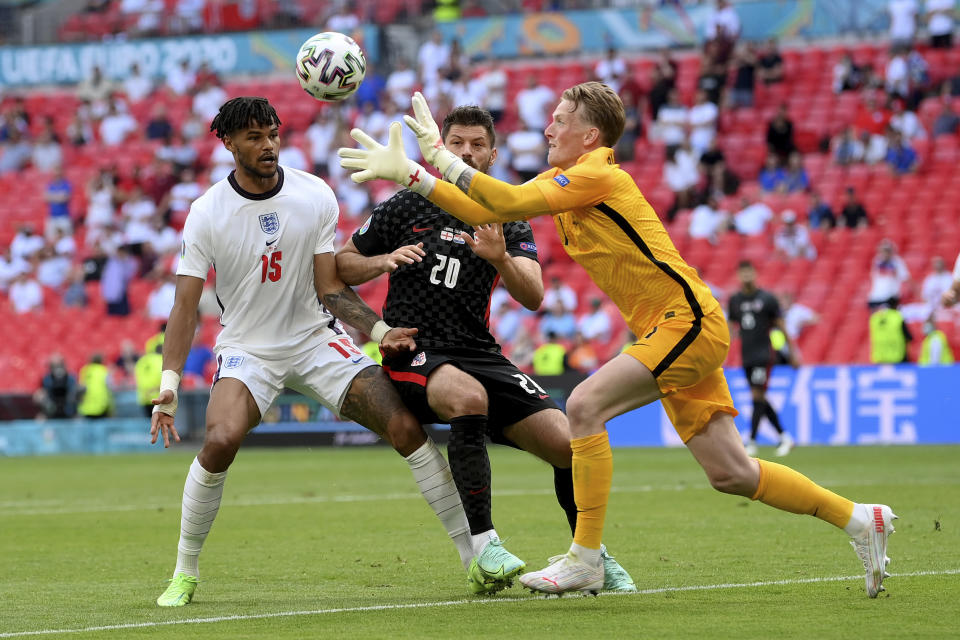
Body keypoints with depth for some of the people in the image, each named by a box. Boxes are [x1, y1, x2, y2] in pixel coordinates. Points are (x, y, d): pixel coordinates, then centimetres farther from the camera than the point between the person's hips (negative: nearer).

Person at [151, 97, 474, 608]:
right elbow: (185, 305, -12)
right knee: (220, 441, -30)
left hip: (316, 337, 2)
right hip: (247, 349, -2)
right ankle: (185, 574, -10)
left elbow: (331, 289, -2)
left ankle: (477, 555, -4)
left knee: (406, 427, -13)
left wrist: (380, 331, -17)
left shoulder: (315, 197, -6)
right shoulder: (207, 213, -12)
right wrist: (168, 384, -23)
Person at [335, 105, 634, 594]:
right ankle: (484, 549, -36)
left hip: (478, 351, 4)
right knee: (469, 396, -39)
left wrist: (500, 259, -25)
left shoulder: (509, 222, 10)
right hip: (413, 349, -4)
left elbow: (533, 297, -5)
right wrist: (383, 261, -10)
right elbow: (340, 266, 11)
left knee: (565, 443, -11)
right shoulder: (408, 206, 5)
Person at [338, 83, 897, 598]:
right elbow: (483, 212, 12)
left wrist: (442, 158, -18)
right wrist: (409, 174, 6)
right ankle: (859, 519, 17)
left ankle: (586, 559, -16)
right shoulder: (562, 180, 14)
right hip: (676, 328, 10)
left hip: (687, 320, -10)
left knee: (585, 406, -20)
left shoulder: (599, 175, -13)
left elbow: (511, 202, -24)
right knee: (729, 473, 7)